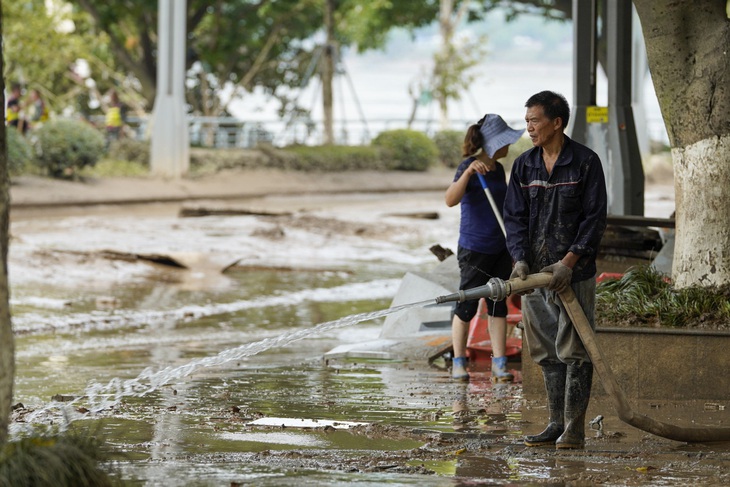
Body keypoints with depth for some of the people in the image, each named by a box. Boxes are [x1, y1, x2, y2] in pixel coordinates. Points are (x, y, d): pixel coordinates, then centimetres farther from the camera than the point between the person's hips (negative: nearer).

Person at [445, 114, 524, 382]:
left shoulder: (498, 169, 11)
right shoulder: (469, 167, -13)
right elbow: (451, 199, -28)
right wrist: (468, 172, -40)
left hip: (500, 248, 7)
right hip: (474, 249, -7)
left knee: (498, 305, 6)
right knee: (467, 306, 2)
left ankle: (499, 364, 8)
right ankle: (458, 362, 15)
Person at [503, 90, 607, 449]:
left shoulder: (586, 162, -6)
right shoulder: (524, 166, 9)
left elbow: (595, 218, -8)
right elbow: (515, 217, 8)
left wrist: (569, 262, -16)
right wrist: (520, 258, -9)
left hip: (575, 272, -5)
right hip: (535, 271, 5)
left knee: (574, 351, -6)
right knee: (547, 353, 9)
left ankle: (574, 430, -4)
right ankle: (556, 424, 16)